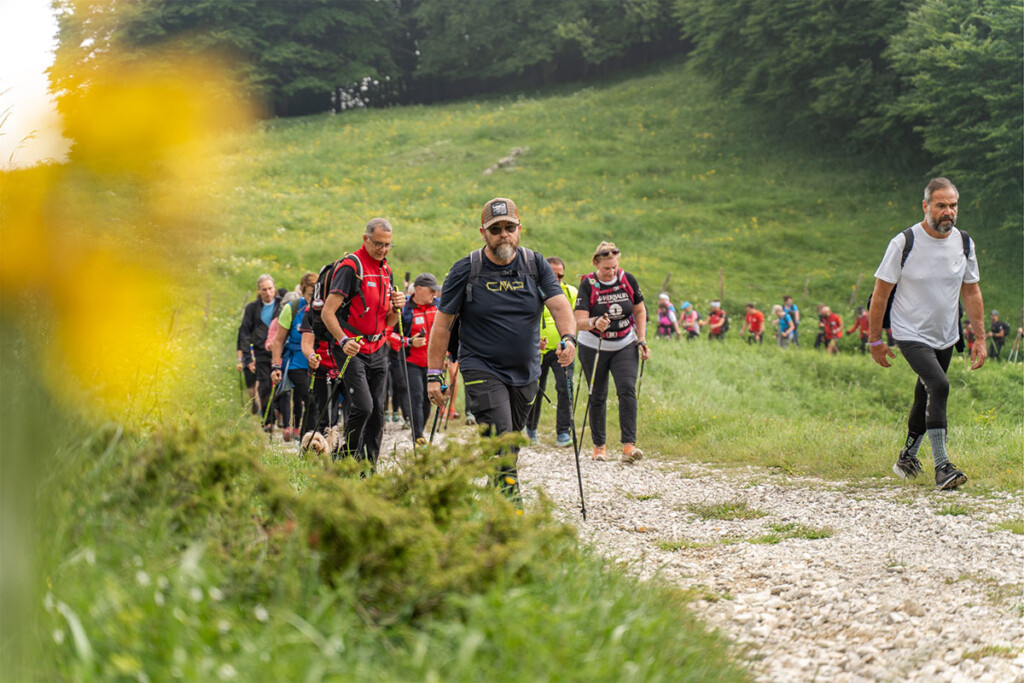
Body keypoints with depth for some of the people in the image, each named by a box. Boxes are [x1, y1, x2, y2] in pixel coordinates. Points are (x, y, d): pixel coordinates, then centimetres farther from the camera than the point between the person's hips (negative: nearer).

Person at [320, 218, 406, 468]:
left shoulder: (386, 271, 14)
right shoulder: (350, 267, -10)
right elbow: (327, 312, -15)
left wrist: (396, 308, -3)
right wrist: (344, 340, -29)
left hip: (377, 350, 7)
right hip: (351, 350, -7)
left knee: (377, 412, 5)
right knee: (362, 406, -18)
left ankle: (368, 471, 10)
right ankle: (345, 459, 1)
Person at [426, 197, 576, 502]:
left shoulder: (536, 265, 1)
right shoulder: (466, 270, -6)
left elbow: (559, 304, -9)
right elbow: (443, 322, -2)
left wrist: (568, 337, -31)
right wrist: (433, 375, -6)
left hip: (525, 373, 4)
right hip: (482, 371, -4)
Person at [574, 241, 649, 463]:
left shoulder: (628, 280, -4)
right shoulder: (587, 285, -14)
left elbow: (640, 311, 9)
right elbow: (579, 321, -21)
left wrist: (642, 340, 1)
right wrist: (595, 323, -43)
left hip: (624, 346, 1)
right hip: (593, 348, -1)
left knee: (627, 389, -16)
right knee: (597, 397, 4)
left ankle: (629, 445, -21)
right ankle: (599, 446, 19)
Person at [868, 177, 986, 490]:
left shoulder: (964, 244, -1)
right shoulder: (904, 243, -15)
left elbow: (971, 292, 10)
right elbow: (881, 292, -7)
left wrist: (980, 338, 7)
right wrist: (875, 340, -4)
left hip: (945, 336, 5)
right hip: (911, 333, -5)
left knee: (926, 397, 13)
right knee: (939, 386, -23)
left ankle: (908, 455, 35)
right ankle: (941, 466, -23)